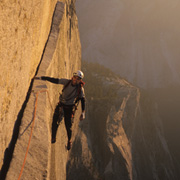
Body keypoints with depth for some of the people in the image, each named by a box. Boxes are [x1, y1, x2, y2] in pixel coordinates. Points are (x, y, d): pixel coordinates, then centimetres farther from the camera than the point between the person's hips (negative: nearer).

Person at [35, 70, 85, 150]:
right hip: (61, 105, 2)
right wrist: (41, 78, -14)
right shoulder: (67, 82, -12)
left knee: (68, 126, 2)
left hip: (70, 108, -2)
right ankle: (53, 138, 24)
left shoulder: (80, 89, -15)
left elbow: (83, 100, -6)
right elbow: (54, 80, -11)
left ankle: (69, 141, 29)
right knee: (55, 122, 1)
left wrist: (83, 112, -11)